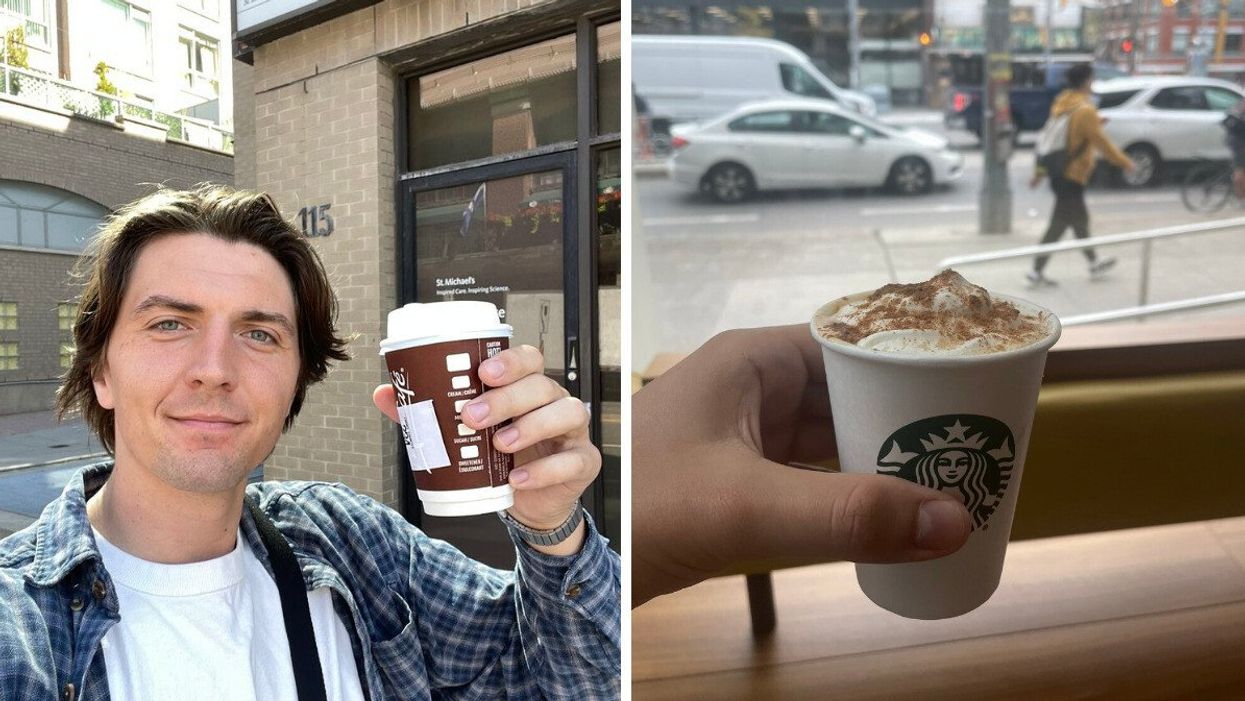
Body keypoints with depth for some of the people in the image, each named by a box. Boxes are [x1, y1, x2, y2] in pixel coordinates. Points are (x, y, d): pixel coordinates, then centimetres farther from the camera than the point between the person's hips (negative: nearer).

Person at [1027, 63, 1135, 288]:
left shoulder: (1060, 103, 7)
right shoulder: (1085, 110, -17)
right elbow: (1101, 142, -14)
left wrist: (1040, 171, 14)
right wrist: (1125, 162, -2)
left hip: (1058, 173, 9)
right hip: (1073, 176, -9)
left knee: (1079, 219, 21)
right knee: (1059, 225, -4)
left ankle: (1093, 261, 36)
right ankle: (1037, 271, -3)